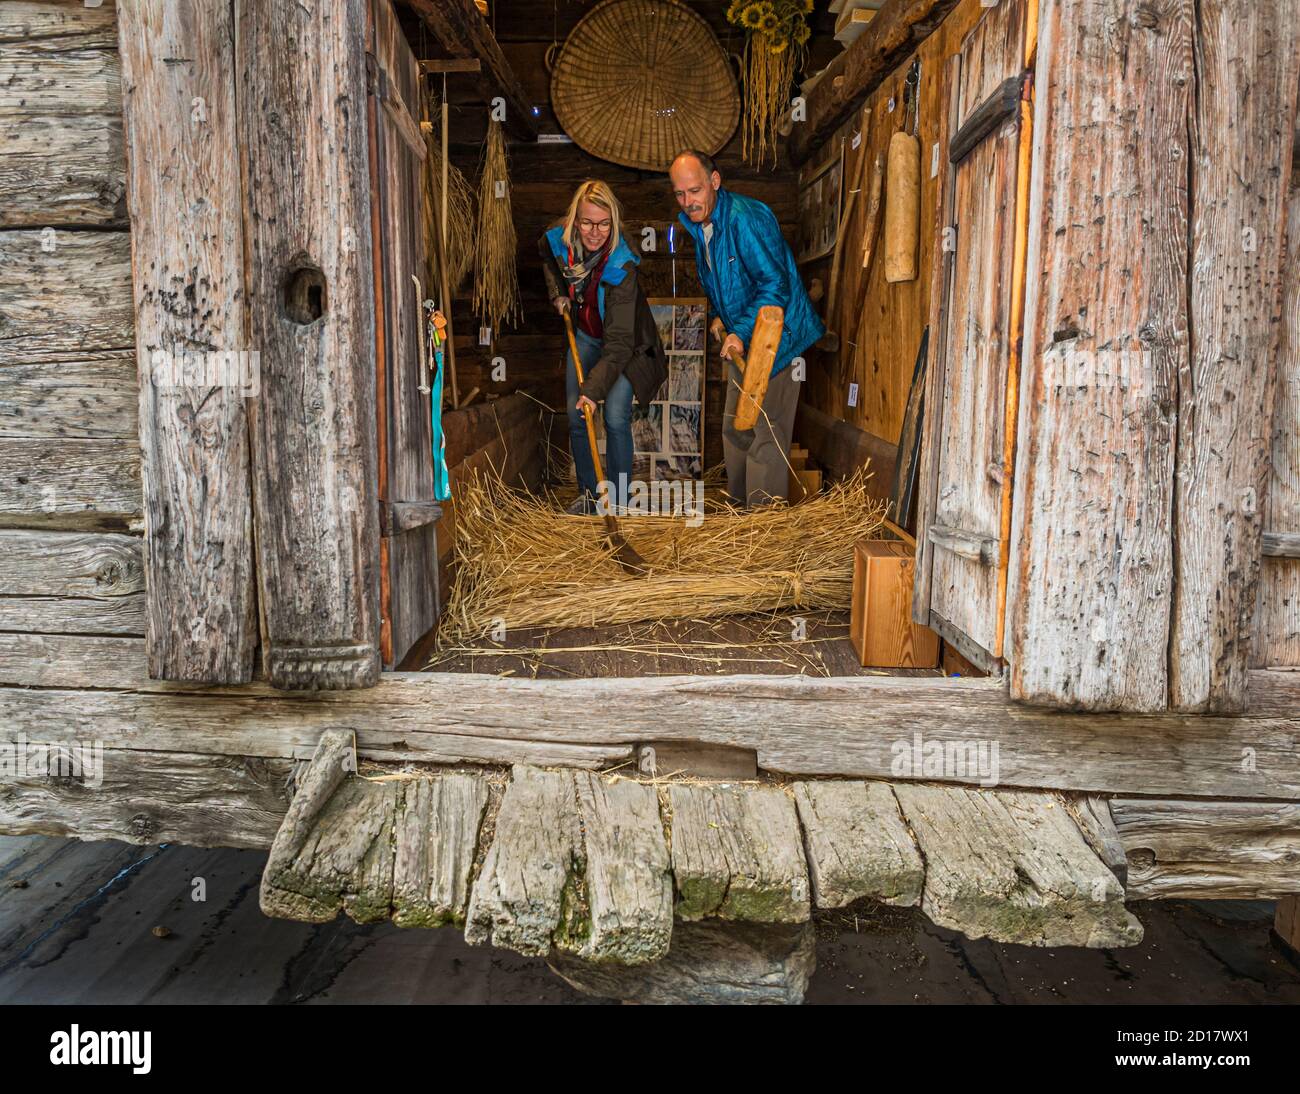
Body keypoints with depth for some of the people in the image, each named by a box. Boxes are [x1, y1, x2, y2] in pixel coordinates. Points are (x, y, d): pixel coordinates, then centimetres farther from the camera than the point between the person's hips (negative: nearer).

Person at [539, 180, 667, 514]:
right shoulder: (557, 241, -18)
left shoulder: (621, 267, -34)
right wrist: (558, 292, -3)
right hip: (585, 334, 5)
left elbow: (618, 342, -36)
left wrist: (594, 388, -42)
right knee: (576, 416, 3)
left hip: (623, 343, -5)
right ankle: (588, 493, 19)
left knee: (615, 418, -15)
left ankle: (617, 501, -2)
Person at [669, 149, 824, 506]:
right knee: (734, 428, 17)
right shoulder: (698, 224, 8)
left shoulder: (746, 217, -21)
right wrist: (720, 316, 11)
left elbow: (776, 285, -25)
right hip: (742, 341, 10)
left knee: (766, 434, -10)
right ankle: (738, 508, 31)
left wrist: (741, 332, -30)